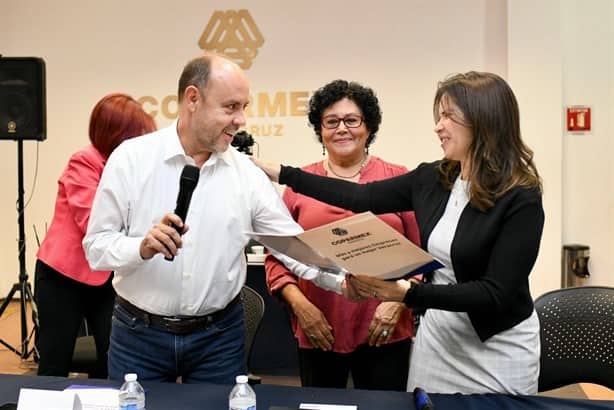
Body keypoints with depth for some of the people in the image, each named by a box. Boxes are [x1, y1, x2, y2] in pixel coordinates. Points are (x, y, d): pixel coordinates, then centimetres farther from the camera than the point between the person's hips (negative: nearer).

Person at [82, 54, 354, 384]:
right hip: (139, 333, -1)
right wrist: (142, 248, -26)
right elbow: (95, 244, -7)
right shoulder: (131, 158, -8)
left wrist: (344, 281, -15)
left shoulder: (247, 173, -2)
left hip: (219, 335, 2)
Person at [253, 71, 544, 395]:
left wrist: (409, 294, -30)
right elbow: (361, 197, 7)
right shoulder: (431, 179, -2)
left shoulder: (521, 199, -19)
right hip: (435, 337, 5)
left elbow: (496, 293, -22)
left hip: (497, 348, -5)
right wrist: (280, 174, 7)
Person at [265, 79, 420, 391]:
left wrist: (398, 301, -9)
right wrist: (299, 304, -7)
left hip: (384, 332, -1)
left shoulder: (398, 178, 2)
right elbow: (278, 256, 6)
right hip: (318, 332, 1)